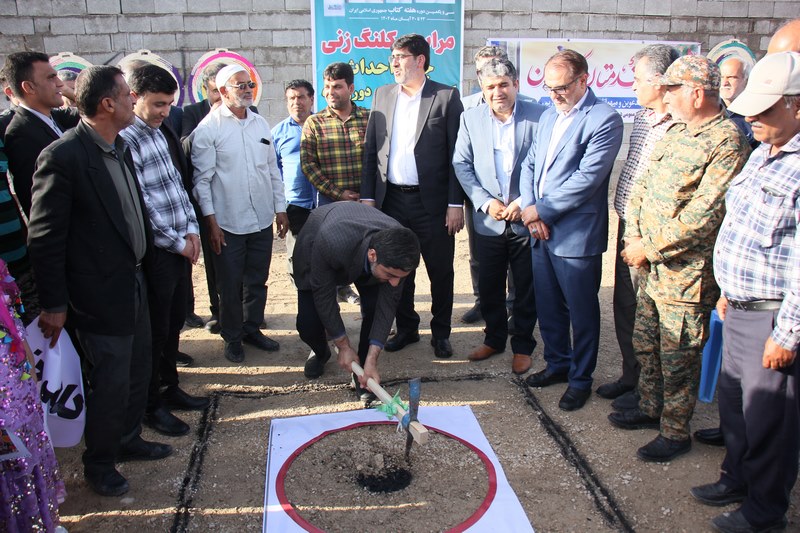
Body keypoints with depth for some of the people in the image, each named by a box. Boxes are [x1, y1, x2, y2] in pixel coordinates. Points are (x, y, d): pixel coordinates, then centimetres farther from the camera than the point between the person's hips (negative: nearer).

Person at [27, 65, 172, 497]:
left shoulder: (120, 147, 6)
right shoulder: (62, 157, -20)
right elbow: (44, 239, -16)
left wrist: (138, 265, 13)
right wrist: (54, 305, -12)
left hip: (134, 282, 8)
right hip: (101, 294, -8)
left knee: (137, 373, 21)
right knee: (110, 384, 6)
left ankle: (128, 439, 43)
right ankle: (99, 463, 29)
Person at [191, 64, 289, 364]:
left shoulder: (261, 124, 9)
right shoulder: (209, 128, -8)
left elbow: (273, 170, 14)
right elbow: (202, 179, -9)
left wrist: (280, 208, 11)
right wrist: (211, 221, -12)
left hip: (262, 219, 5)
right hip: (228, 223, -5)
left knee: (257, 280, 15)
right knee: (230, 285, 8)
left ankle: (252, 328, 32)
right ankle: (232, 337, 24)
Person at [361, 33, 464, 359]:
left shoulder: (447, 97, -3)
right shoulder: (383, 95, 10)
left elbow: (457, 155, -6)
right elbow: (370, 151, 10)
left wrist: (456, 203, -10)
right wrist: (367, 196, 3)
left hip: (432, 202, -4)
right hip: (391, 200, 4)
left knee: (441, 272, 7)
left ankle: (441, 333, 23)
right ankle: (406, 328, 29)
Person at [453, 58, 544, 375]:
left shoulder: (538, 116, -5)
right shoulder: (470, 118, 4)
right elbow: (461, 164, 3)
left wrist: (526, 202, -13)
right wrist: (485, 202, -8)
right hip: (488, 220, 2)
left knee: (527, 288, 9)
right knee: (489, 286, 13)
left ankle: (523, 346, 26)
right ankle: (494, 339, 33)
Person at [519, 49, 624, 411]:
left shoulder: (604, 120, -12)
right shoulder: (549, 115, 13)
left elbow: (586, 179, -19)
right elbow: (530, 164, 12)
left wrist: (541, 210, -14)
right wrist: (530, 209, -4)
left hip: (576, 235, -7)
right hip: (541, 232, 7)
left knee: (582, 312, 8)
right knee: (547, 306, 18)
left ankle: (581, 379, 24)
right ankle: (557, 364, 37)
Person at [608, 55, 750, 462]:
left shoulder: (727, 143, -17)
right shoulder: (676, 133, 10)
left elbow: (702, 216, -23)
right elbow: (642, 187, 11)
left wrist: (650, 247, -17)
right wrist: (634, 235, -2)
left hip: (687, 273, -8)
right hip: (652, 266, 9)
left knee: (678, 357, 5)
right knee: (645, 344, 20)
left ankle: (675, 431, 23)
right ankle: (650, 409, 40)